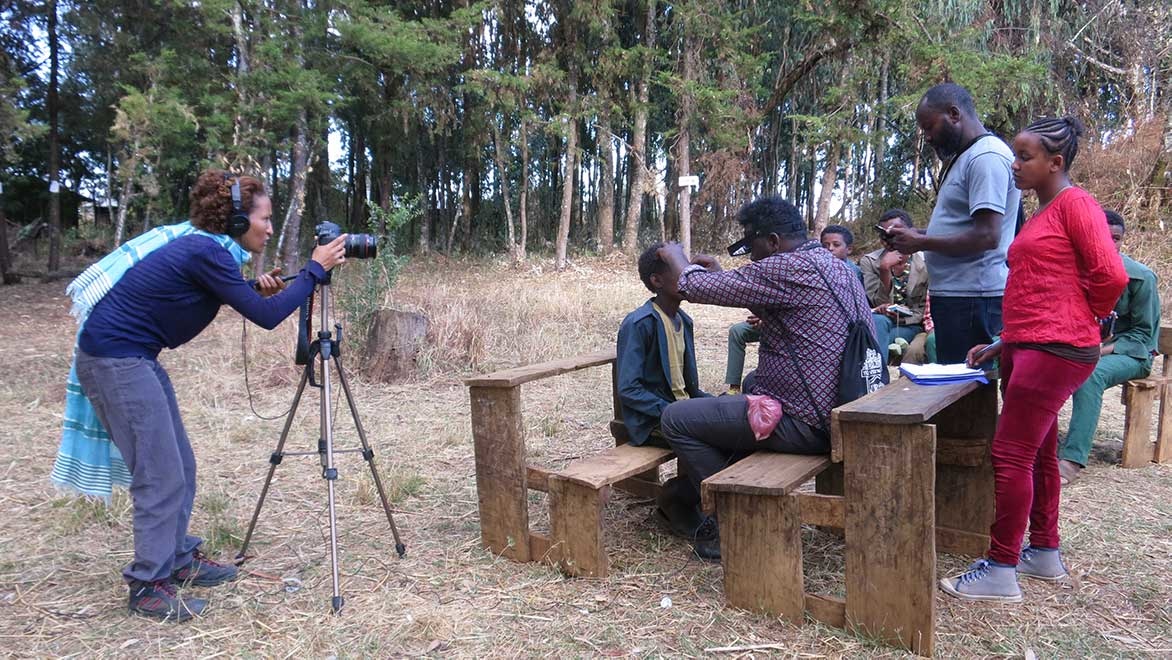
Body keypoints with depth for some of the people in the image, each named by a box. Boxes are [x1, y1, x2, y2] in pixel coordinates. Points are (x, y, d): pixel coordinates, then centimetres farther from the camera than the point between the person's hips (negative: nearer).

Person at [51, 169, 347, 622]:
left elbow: (221, 297, 23)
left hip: (135, 356, 10)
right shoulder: (204, 251, -19)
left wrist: (255, 289, 5)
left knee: (180, 466, 12)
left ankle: (178, 559, 25)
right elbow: (266, 317, -19)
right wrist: (315, 270, -13)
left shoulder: (205, 247, 7)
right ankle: (147, 586, 4)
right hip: (114, 358, -10)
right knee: (162, 476, -7)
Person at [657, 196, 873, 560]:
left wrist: (675, 256, 5)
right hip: (840, 406, 10)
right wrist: (721, 273, 21)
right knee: (752, 381, 36)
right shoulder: (835, 265, 11)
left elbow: (696, 287, -15)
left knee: (676, 418, -1)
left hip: (806, 425, -10)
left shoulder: (787, 269, -20)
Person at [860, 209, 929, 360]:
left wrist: (901, 317, -20)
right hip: (877, 324, 1)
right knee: (878, 321, -35)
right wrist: (884, 270, -22)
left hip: (911, 327, -1)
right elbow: (880, 304, -8)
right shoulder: (869, 262, -1)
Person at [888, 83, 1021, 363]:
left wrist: (921, 242, -13)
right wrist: (918, 236, 8)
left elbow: (987, 237, -21)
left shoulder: (987, 157, -13)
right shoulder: (964, 157, 20)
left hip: (972, 298, -10)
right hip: (953, 294, 10)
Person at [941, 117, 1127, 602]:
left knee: (1011, 453, -9)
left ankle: (1000, 570, -1)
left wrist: (1085, 318, 0)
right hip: (1027, 347, 10)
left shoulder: (1075, 204, -9)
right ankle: (1045, 554, 29)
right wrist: (1001, 345, 17)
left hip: (1055, 350, -10)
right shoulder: (1041, 213, 19)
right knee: (1037, 453, 16)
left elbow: (1110, 275, -17)